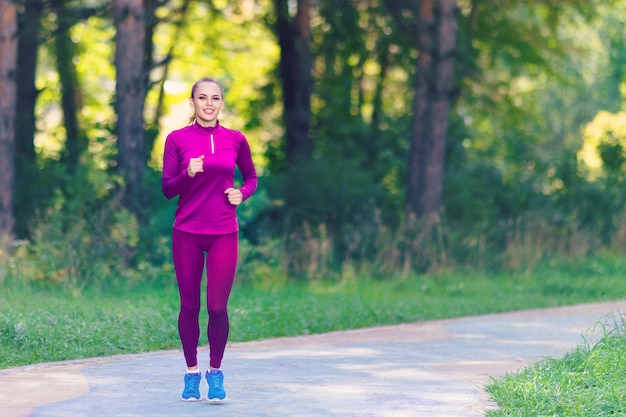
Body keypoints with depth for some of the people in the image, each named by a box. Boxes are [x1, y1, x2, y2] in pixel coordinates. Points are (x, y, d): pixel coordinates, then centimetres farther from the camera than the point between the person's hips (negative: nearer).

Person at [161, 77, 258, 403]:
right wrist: (188, 174, -20)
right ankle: (192, 372, 19)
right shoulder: (177, 139, 0)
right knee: (189, 305, 4)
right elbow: (167, 189, -1)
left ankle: (215, 371, 14)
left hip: (224, 233, 0)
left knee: (218, 306, -4)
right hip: (187, 233, 0)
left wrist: (241, 194, -3)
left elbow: (251, 177, 18)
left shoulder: (235, 140, 4)